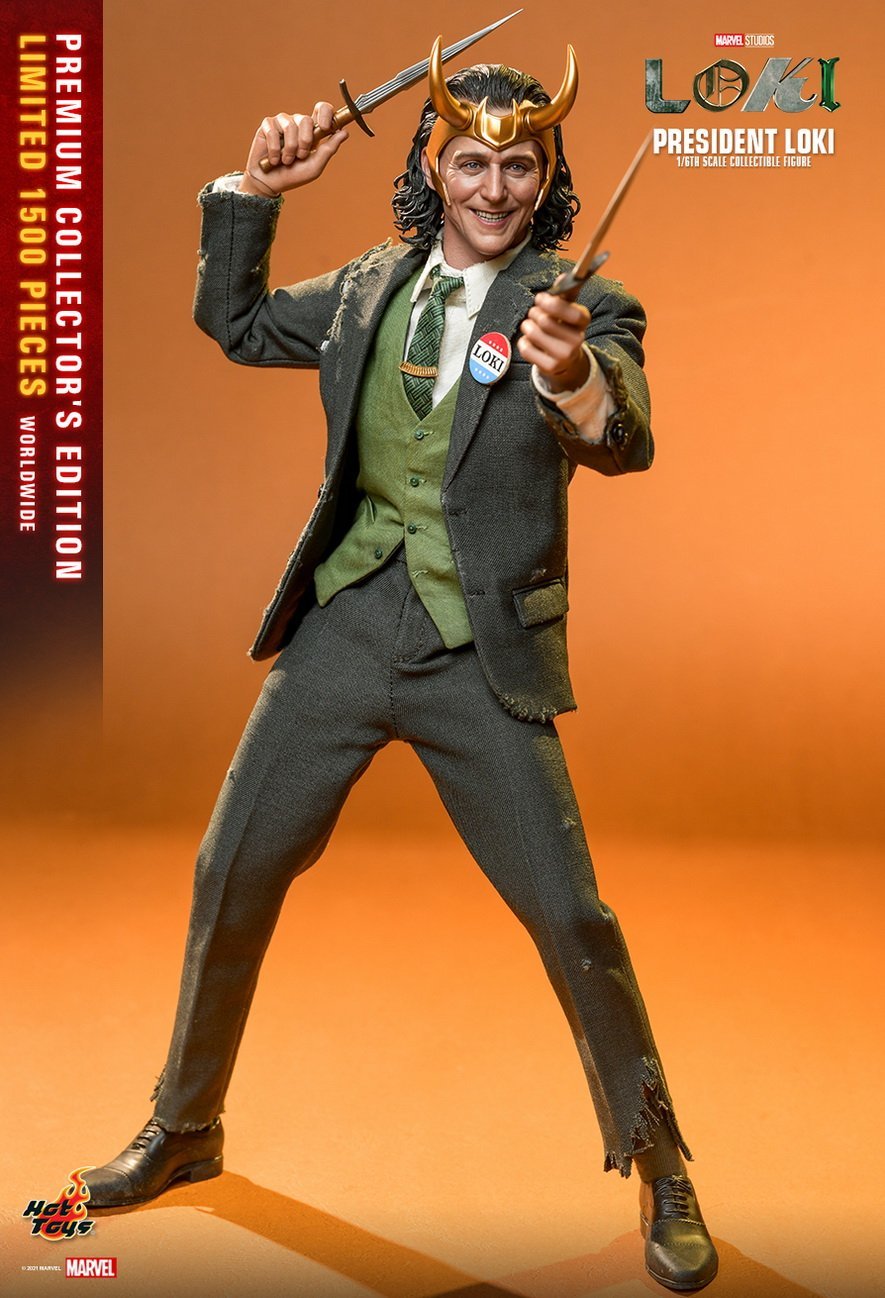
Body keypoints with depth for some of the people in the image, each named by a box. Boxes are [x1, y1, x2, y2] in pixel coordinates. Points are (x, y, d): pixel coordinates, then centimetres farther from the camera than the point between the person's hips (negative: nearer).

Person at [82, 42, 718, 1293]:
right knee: (232, 874, 10)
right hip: (342, 631, 4)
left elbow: (625, 445, -24)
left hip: (479, 660, -4)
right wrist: (254, 189, 7)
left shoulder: (581, 306, -7)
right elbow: (235, 322, 20)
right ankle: (184, 1128, 33)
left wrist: (574, 379, -47)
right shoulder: (373, 286, 7)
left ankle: (657, 1167, 20)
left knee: (569, 916, -4)